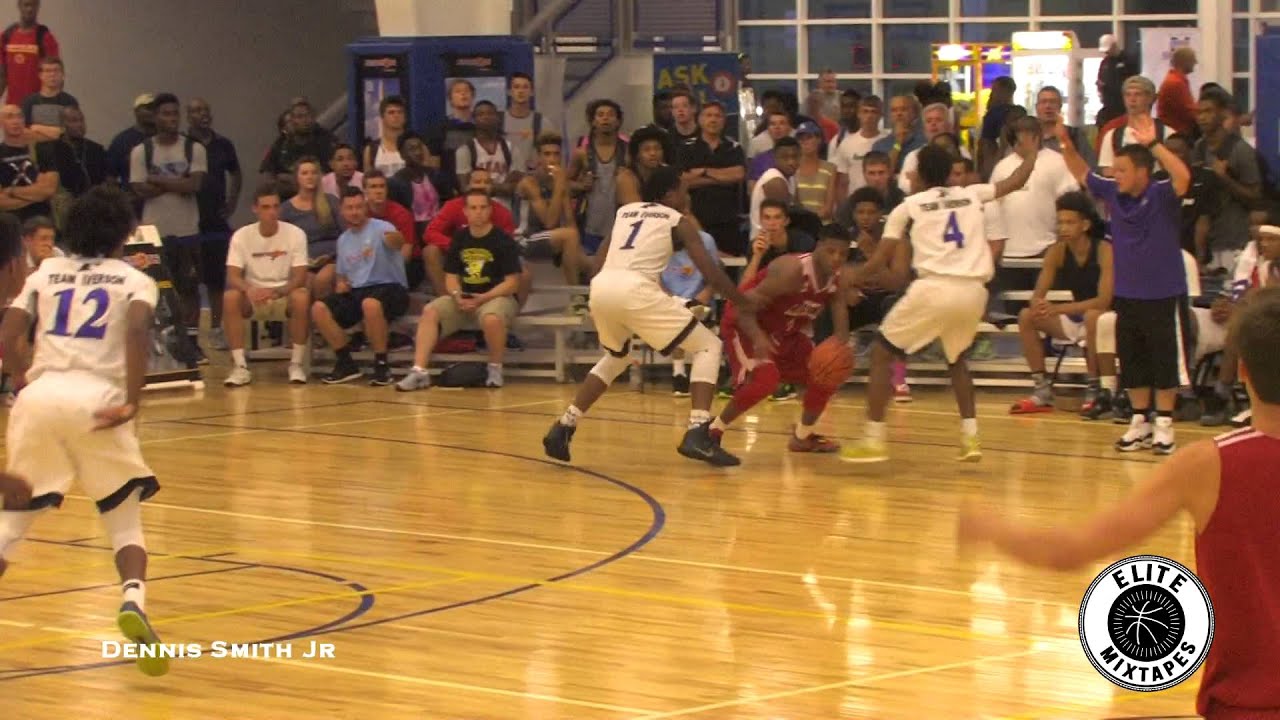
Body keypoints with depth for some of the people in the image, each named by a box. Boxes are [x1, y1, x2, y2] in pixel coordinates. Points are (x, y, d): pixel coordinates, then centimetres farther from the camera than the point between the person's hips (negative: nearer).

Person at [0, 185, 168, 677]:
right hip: (97, 399, -2)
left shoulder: (45, 273, 21)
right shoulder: (134, 280, 14)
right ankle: (133, 601, -16)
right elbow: (137, 331, -8)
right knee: (124, 520, 11)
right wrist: (132, 403, -9)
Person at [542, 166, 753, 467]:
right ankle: (698, 435, -10)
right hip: (635, 289, -6)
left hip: (601, 286, 6)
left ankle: (563, 428, 24)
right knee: (708, 347, 7)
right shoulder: (679, 221, 14)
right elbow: (709, 269, 5)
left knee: (615, 358, 34)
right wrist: (745, 304, 13)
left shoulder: (625, 211, 29)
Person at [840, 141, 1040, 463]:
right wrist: (1031, 154, 53)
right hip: (973, 291, 4)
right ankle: (970, 437, 17)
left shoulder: (908, 207, 13)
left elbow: (879, 261, 10)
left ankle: (874, 440, 4)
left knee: (882, 354, 13)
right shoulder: (972, 195, 21)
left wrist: (849, 283, 27)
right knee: (957, 359, 30)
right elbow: (1017, 181, 33)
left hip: (934, 289, -4)